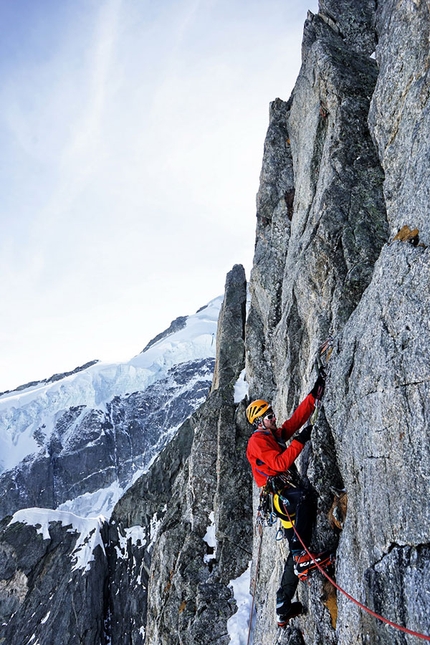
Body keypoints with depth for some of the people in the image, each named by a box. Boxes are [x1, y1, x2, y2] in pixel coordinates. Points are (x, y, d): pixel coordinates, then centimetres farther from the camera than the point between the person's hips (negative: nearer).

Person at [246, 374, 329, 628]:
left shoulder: (275, 434, 22)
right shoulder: (258, 440, -4)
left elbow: (297, 417, 17)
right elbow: (280, 463, -18)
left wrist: (315, 395, 11)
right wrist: (300, 441, -17)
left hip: (286, 496, 9)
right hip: (280, 492, -9)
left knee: (295, 551, 7)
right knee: (304, 500, -39)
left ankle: (284, 608, 15)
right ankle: (301, 555, -42)